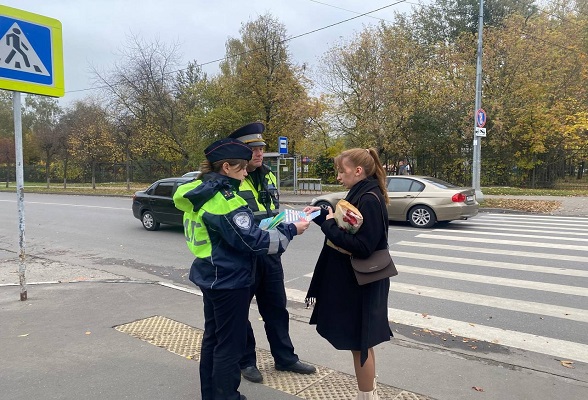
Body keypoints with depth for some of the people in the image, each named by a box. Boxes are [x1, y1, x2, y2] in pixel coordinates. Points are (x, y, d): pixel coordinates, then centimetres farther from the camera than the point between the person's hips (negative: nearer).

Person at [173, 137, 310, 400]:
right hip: (228, 280, -10)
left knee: (213, 337, 21)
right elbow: (251, 241, -24)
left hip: (211, 277, 10)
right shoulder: (222, 198, -24)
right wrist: (291, 230, -16)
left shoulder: (201, 192, 6)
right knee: (230, 344, 5)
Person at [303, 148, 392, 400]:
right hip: (354, 280, 10)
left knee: (359, 343, 5)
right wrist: (323, 214, 4)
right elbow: (347, 229, 16)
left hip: (361, 283, -10)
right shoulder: (360, 194, 10)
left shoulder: (370, 200, -21)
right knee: (362, 342, 20)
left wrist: (329, 226, -22)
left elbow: (362, 247, -25)